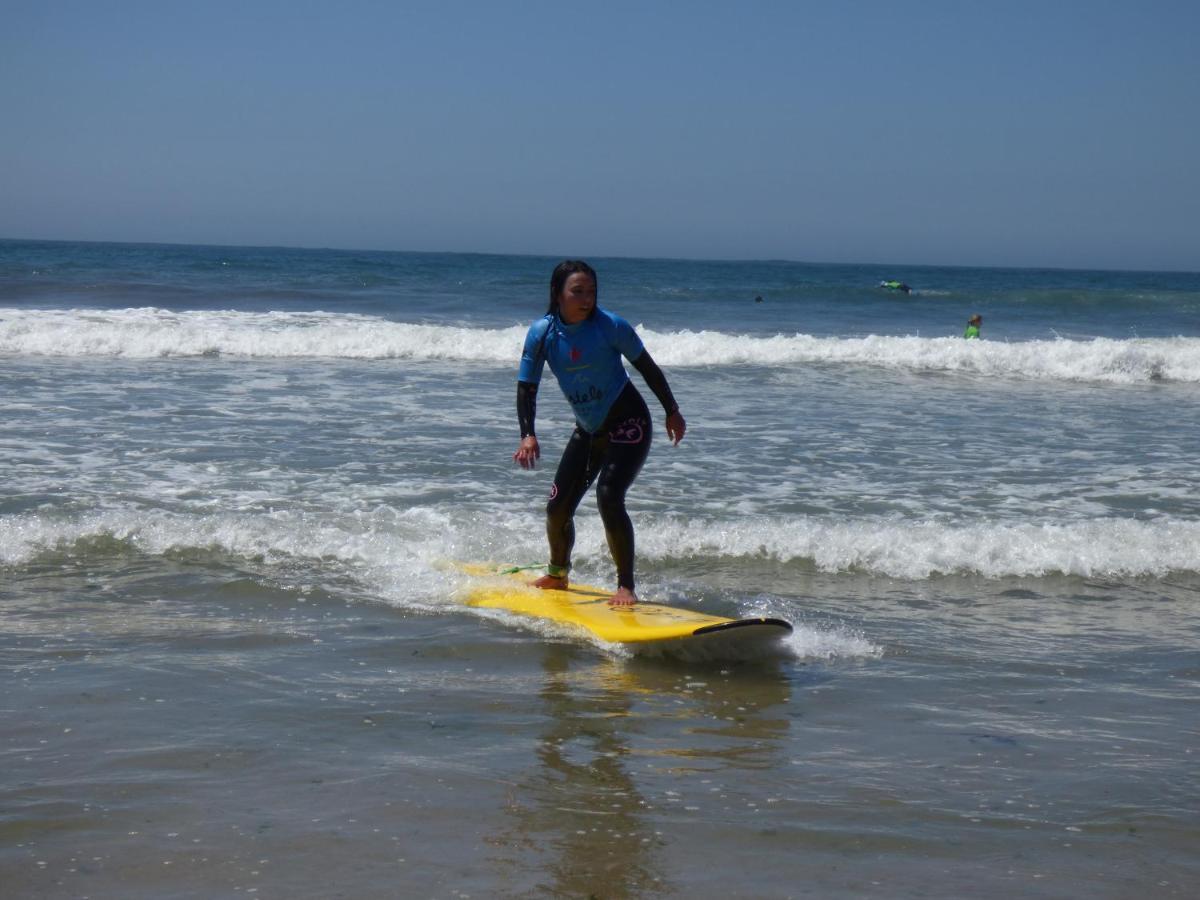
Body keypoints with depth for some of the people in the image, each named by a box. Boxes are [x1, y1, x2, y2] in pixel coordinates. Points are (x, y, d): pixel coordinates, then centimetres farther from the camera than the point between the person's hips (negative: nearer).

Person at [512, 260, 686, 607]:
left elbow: (647, 367, -4)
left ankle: (627, 587, -13)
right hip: (588, 431, 5)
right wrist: (527, 435, -18)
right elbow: (526, 387, -5)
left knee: (609, 497, -22)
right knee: (558, 507, 6)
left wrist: (672, 412, 3)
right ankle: (557, 575, 34)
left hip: (628, 425, -5)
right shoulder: (542, 332, -9)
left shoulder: (610, 325, -17)